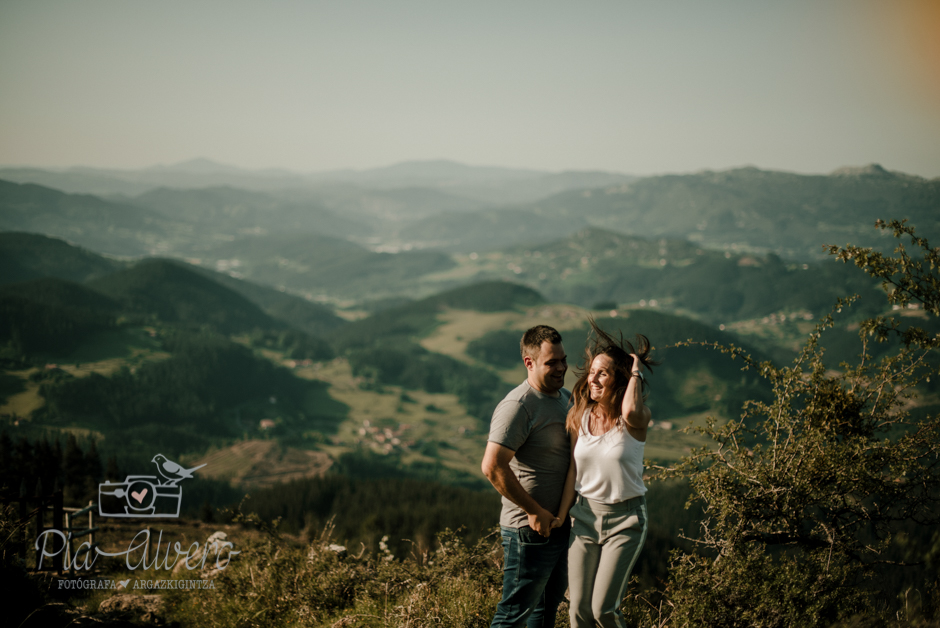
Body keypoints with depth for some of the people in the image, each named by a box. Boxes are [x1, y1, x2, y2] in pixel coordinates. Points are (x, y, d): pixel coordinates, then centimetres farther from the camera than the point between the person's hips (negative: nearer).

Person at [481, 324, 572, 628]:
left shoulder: (566, 397, 10)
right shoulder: (517, 406, -19)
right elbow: (493, 466, -25)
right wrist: (534, 511, -21)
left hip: (560, 524, 9)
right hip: (530, 531, -9)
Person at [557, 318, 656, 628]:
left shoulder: (637, 420, -10)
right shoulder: (578, 416, 1)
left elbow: (631, 412, -36)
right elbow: (572, 470, 5)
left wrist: (636, 370, -20)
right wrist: (560, 515, 1)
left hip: (625, 520, -4)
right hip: (585, 516, 4)